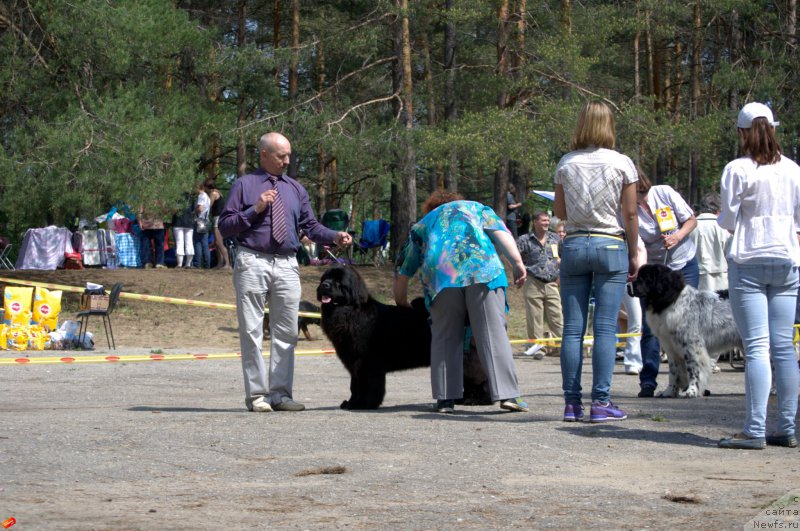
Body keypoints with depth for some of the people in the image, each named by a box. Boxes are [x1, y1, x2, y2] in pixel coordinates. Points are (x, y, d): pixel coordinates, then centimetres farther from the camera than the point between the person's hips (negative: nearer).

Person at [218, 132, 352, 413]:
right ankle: (256, 394, 0)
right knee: (252, 331, -3)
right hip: (252, 264, -4)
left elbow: (310, 226, 14)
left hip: (287, 266, 4)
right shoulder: (244, 185, 5)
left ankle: (280, 393, 9)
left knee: (286, 332, 4)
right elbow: (224, 226, 0)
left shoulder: (295, 189, 17)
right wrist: (254, 210, -11)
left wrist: (335, 236, -3)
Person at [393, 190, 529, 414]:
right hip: (482, 269, -1)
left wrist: (401, 303, 43)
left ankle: (445, 398, 4)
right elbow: (500, 232, 12)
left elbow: (403, 271, 32)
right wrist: (517, 263, 4)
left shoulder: (421, 225, 33)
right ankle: (507, 394, -8)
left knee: (445, 337, 9)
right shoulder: (475, 208, 31)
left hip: (441, 276, 1)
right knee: (493, 333, -3)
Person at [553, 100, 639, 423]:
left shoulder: (566, 164, 4)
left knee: (572, 328, 3)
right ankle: (600, 403, -4)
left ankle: (572, 403, 3)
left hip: (574, 245, 2)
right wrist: (633, 255, 6)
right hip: (611, 245, -2)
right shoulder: (621, 163, -3)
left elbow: (559, 212, 10)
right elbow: (630, 214, -3)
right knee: (605, 329, -2)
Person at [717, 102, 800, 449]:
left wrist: (722, 219, 16)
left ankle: (755, 430, -10)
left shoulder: (737, 170, -7)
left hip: (749, 261, -4)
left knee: (756, 346, -7)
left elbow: (727, 221, -6)